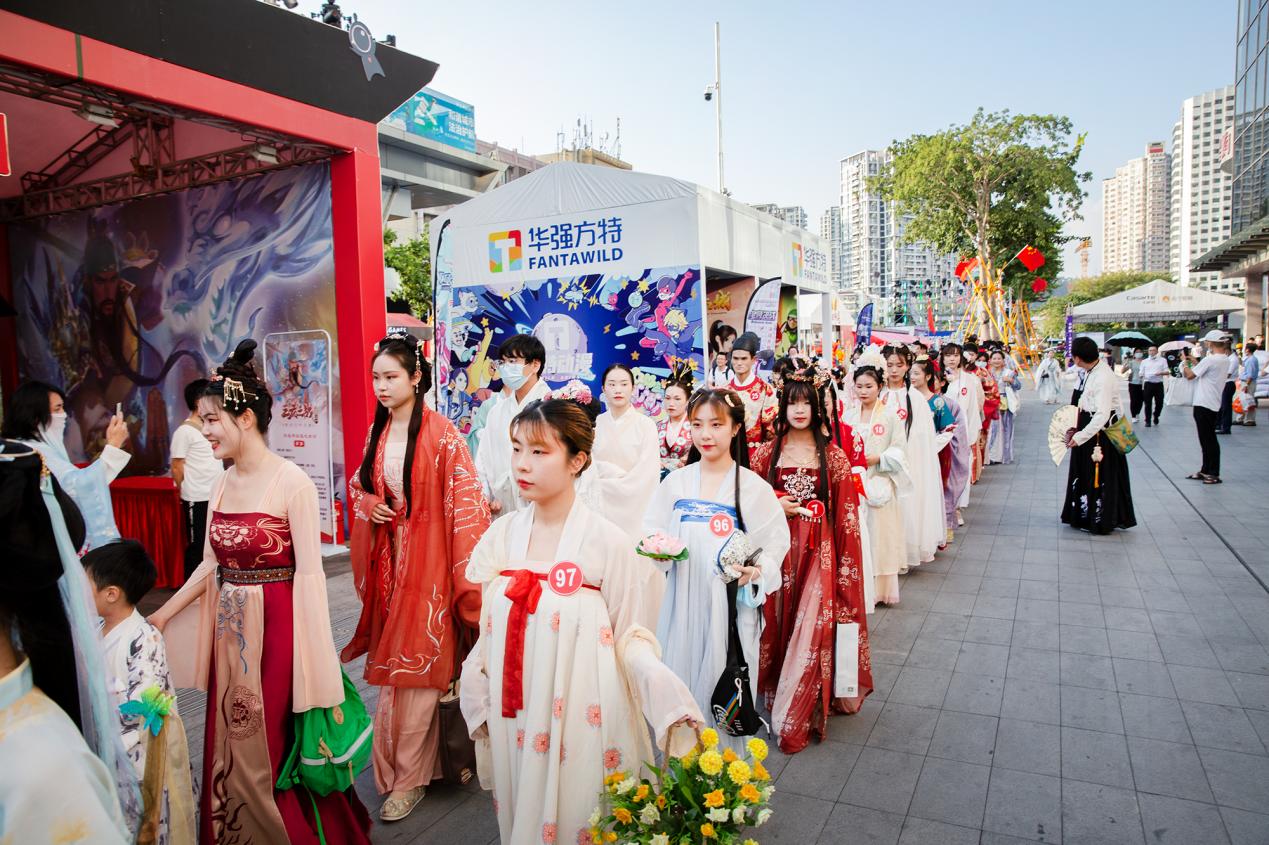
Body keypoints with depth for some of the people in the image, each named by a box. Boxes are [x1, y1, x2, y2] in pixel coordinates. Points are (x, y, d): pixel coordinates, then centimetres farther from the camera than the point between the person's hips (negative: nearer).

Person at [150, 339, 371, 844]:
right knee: (230, 747, 17)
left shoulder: (292, 483, -15)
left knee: (273, 750, 6)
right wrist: (163, 614, 14)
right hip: (229, 630, 7)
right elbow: (211, 564, 13)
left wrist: (314, 663, -16)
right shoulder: (223, 483, 5)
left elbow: (309, 573, -16)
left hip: (276, 628, -6)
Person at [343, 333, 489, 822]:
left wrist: (467, 573, -18)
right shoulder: (376, 433, 7)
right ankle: (402, 765, 32)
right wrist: (368, 505, -2)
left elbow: (465, 502, -14)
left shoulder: (441, 435, -12)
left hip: (428, 561, -6)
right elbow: (358, 484, 21)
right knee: (393, 663, 13)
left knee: (417, 664, 1)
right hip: (387, 560, 6)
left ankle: (408, 777, 16)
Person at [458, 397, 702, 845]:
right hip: (512, 713, 4)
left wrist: (658, 682, -27)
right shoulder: (503, 534, -2)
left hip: (579, 713, -4)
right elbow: (489, 629, 7)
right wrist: (478, 704, 7)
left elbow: (627, 635, -10)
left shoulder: (607, 540, -14)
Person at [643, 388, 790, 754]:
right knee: (681, 681, 9)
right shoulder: (675, 482, 4)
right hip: (683, 602, 3)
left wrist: (757, 570, -21)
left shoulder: (753, 487, -4)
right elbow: (653, 532, 11)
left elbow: (776, 542, -2)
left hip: (731, 604, -2)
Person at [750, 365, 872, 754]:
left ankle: (795, 721, 9)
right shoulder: (766, 452, 4)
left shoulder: (833, 456, 0)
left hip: (817, 554, -1)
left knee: (809, 633, -3)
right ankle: (775, 700, 28)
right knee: (777, 629, 9)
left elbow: (845, 514, 0)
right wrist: (774, 507, -8)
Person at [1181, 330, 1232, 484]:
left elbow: (1190, 375, -14)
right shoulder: (1225, 360, 11)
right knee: (1208, 439, 15)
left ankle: (1213, 474, 1)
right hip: (1214, 404, 9)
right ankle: (1206, 471, 22)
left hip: (1204, 405, -9)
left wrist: (1185, 362, 1)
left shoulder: (1210, 359, -18)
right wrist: (1194, 362, 17)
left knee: (1207, 439, -3)